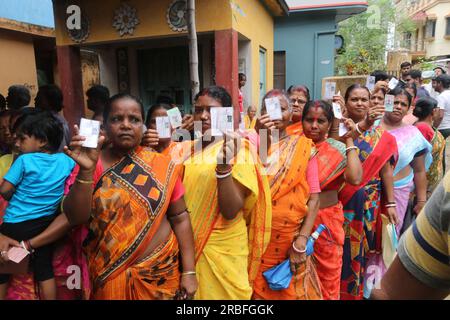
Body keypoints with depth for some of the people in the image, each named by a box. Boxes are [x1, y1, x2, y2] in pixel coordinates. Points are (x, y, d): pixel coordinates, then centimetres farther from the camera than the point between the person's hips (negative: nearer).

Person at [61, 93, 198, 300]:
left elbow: (179, 218, -5)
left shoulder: (162, 166, -7)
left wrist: (189, 271, -6)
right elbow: (75, 218, -13)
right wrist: (86, 170, -26)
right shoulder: (92, 165, -5)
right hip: (109, 276, 0)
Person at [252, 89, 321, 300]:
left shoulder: (303, 147, 0)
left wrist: (301, 241, -10)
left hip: (290, 239, 0)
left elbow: (313, 197, -3)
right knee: (256, 288, 13)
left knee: (291, 291, 15)